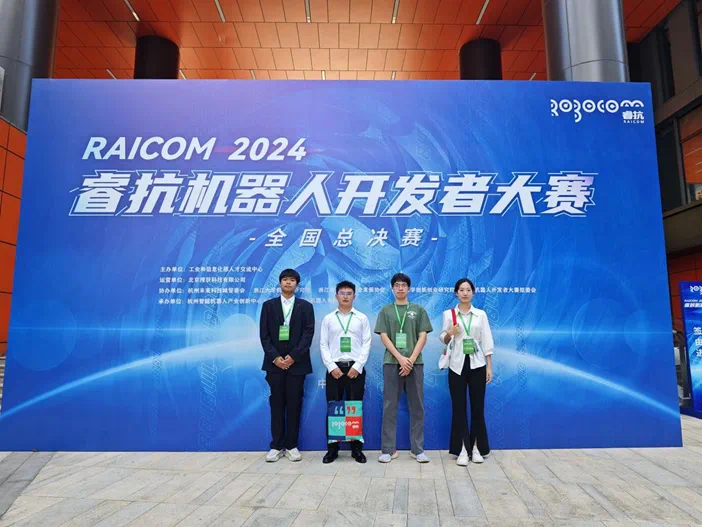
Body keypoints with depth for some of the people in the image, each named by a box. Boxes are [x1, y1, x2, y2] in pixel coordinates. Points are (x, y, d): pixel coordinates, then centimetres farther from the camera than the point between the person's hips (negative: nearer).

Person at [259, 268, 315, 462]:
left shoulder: (306, 306, 6)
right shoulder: (268, 305, 8)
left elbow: (308, 333, -3)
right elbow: (264, 335, 2)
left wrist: (293, 356, -12)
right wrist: (275, 357, -10)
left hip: (296, 363, 0)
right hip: (274, 363, 1)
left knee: (294, 405, 4)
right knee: (277, 405, 5)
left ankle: (292, 446, 14)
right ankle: (277, 446, 14)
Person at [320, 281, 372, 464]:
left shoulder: (362, 318, 5)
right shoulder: (328, 319, 6)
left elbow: (366, 344, 1)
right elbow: (323, 345, 3)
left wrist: (357, 367, -9)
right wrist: (331, 367, -8)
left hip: (356, 368, 0)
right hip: (334, 368, 1)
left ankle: (357, 448, 16)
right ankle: (332, 448, 16)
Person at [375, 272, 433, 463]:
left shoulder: (418, 310, 9)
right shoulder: (386, 311, 8)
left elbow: (422, 337, 2)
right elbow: (384, 336, 0)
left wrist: (412, 359, -10)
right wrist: (400, 358, -11)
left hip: (415, 363, 1)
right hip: (392, 362, 0)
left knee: (417, 407, 5)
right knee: (390, 407, 3)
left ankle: (417, 449, 15)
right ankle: (389, 449, 11)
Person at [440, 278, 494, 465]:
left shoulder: (481, 314, 4)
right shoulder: (449, 314, 2)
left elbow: (487, 341, 3)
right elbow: (443, 340, 6)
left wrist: (489, 367, -1)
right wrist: (449, 333, -16)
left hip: (477, 364, 1)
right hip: (457, 364, -1)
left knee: (477, 407, 5)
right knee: (458, 407, 1)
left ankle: (476, 448, 18)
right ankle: (462, 450, 9)